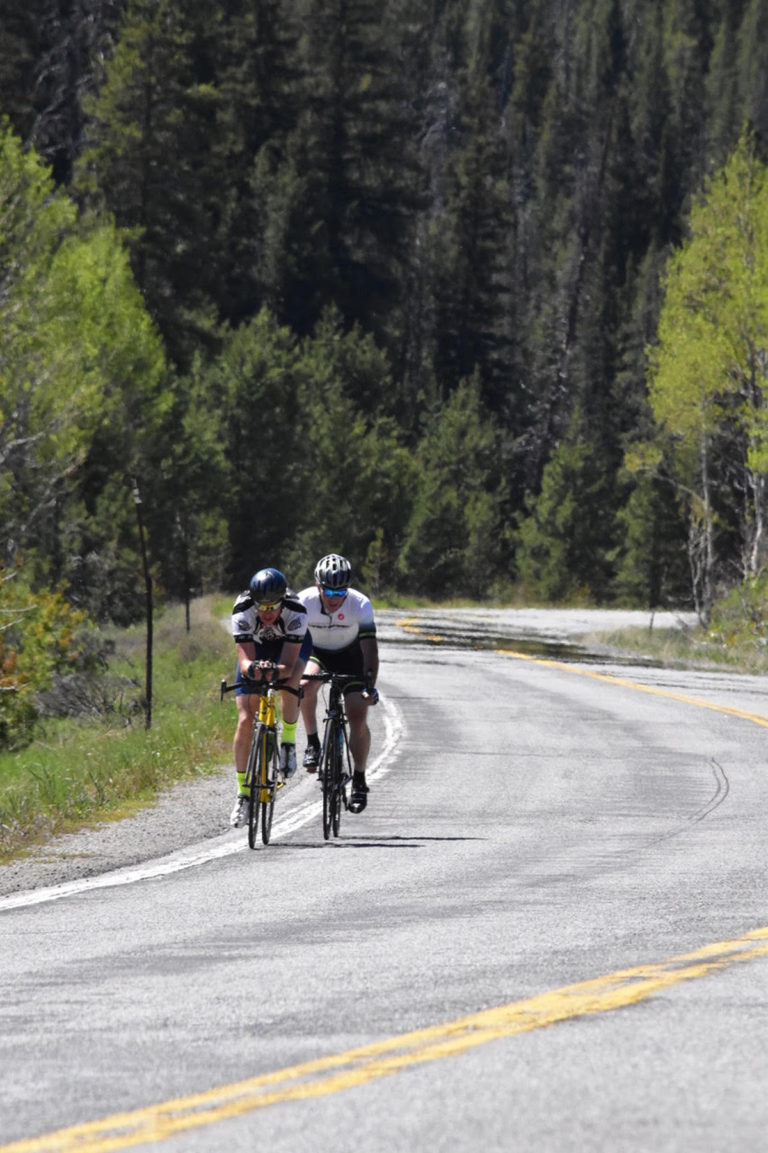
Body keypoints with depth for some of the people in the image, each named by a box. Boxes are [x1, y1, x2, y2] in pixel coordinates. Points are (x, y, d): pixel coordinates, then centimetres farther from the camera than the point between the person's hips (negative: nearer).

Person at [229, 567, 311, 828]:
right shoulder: (242, 613, -36)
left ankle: (288, 743, -10)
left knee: (288, 684, -36)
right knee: (245, 721, -11)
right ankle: (242, 794, 0)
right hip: (255, 647, 1)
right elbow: (245, 661, -41)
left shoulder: (296, 612, -37)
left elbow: (287, 666, -41)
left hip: (291, 643, -1)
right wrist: (253, 668, -63)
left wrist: (274, 672, -62)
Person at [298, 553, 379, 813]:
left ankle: (359, 781, 2)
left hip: (349, 655, 0)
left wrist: (370, 685, -41)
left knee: (358, 717, -13)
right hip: (315, 652, 0)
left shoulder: (360, 604, -28)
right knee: (306, 685, -34)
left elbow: (370, 647, -30)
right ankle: (312, 743, -14)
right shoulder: (305, 601, -28)